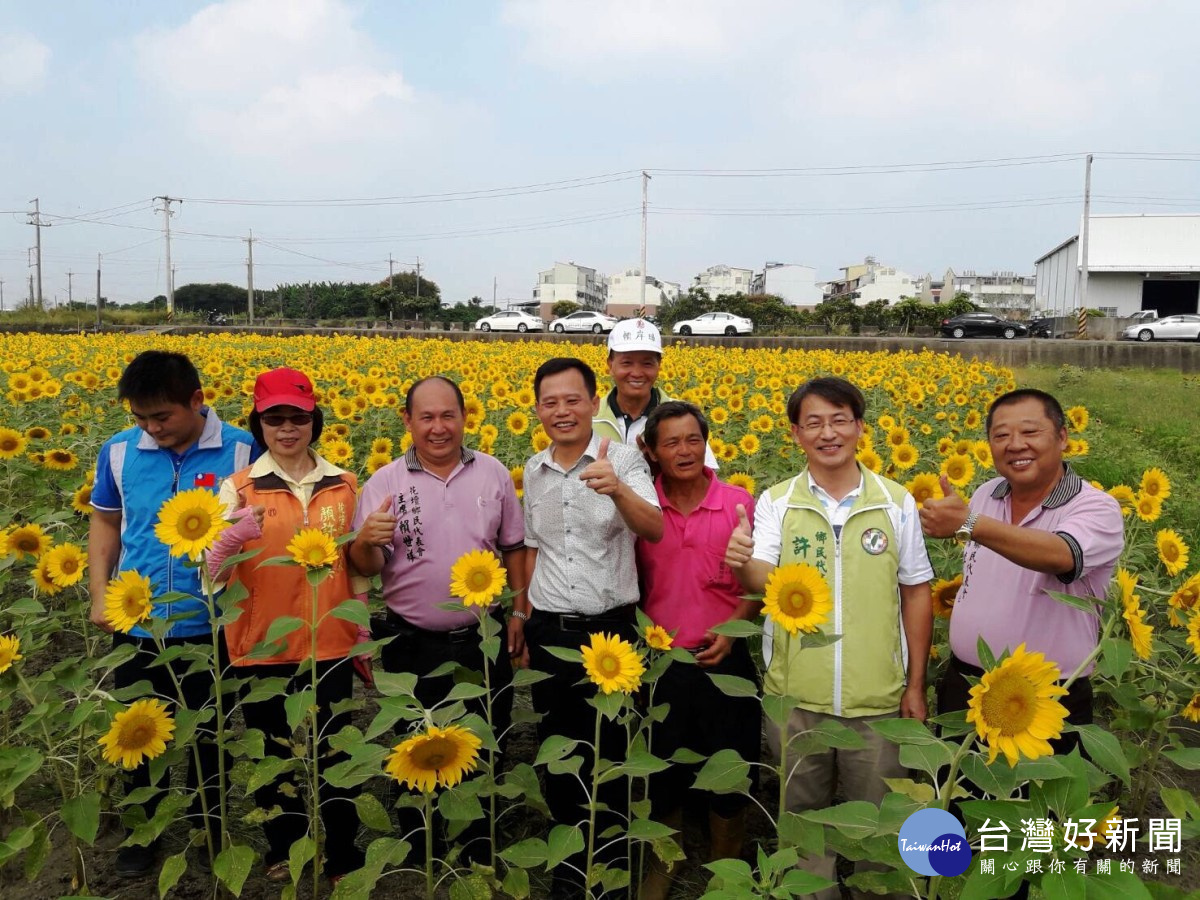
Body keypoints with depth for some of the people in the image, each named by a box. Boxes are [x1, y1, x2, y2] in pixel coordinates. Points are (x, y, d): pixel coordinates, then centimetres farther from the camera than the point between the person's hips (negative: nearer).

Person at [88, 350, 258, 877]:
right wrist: (99, 594, 1)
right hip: (136, 626, 3)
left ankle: (206, 829, 39)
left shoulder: (243, 452, -13)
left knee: (209, 736, 16)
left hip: (211, 628, -2)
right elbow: (105, 523, 10)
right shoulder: (119, 452, -4)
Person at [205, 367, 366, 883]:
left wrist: (365, 633, 8)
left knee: (333, 751, 10)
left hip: (330, 644, 1)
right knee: (273, 753, 16)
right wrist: (235, 536, -33)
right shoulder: (239, 488, -6)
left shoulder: (345, 485, 0)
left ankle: (342, 854, 29)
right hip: (261, 647, 0)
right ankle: (283, 848, 38)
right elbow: (212, 573, -13)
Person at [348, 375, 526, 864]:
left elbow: (514, 547, 8)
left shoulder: (494, 473, -1)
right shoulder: (385, 482, -6)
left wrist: (519, 611, 4)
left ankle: (481, 853, 37)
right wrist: (367, 540, -29)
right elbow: (365, 566, -7)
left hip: (484, 637, 2)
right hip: (413, 643, -1)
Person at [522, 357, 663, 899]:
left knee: (608, 753, 6)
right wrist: (521, 615, 16)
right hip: (548, 631, 5)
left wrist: (616, 490, -43)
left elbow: (655, 531, -25)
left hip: (608, 630, -4)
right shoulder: (533, 470, 6)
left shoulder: (622, 460, -10)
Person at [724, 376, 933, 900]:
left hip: (878, 697, 0)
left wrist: (916, 686, 4)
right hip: (795, 696, 0)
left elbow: (916, 594, 3)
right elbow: (762, 582, -16)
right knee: (802, 814, 15)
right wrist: (742, 562, -39)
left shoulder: (897, 503, -2)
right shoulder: (776, 503, -4)